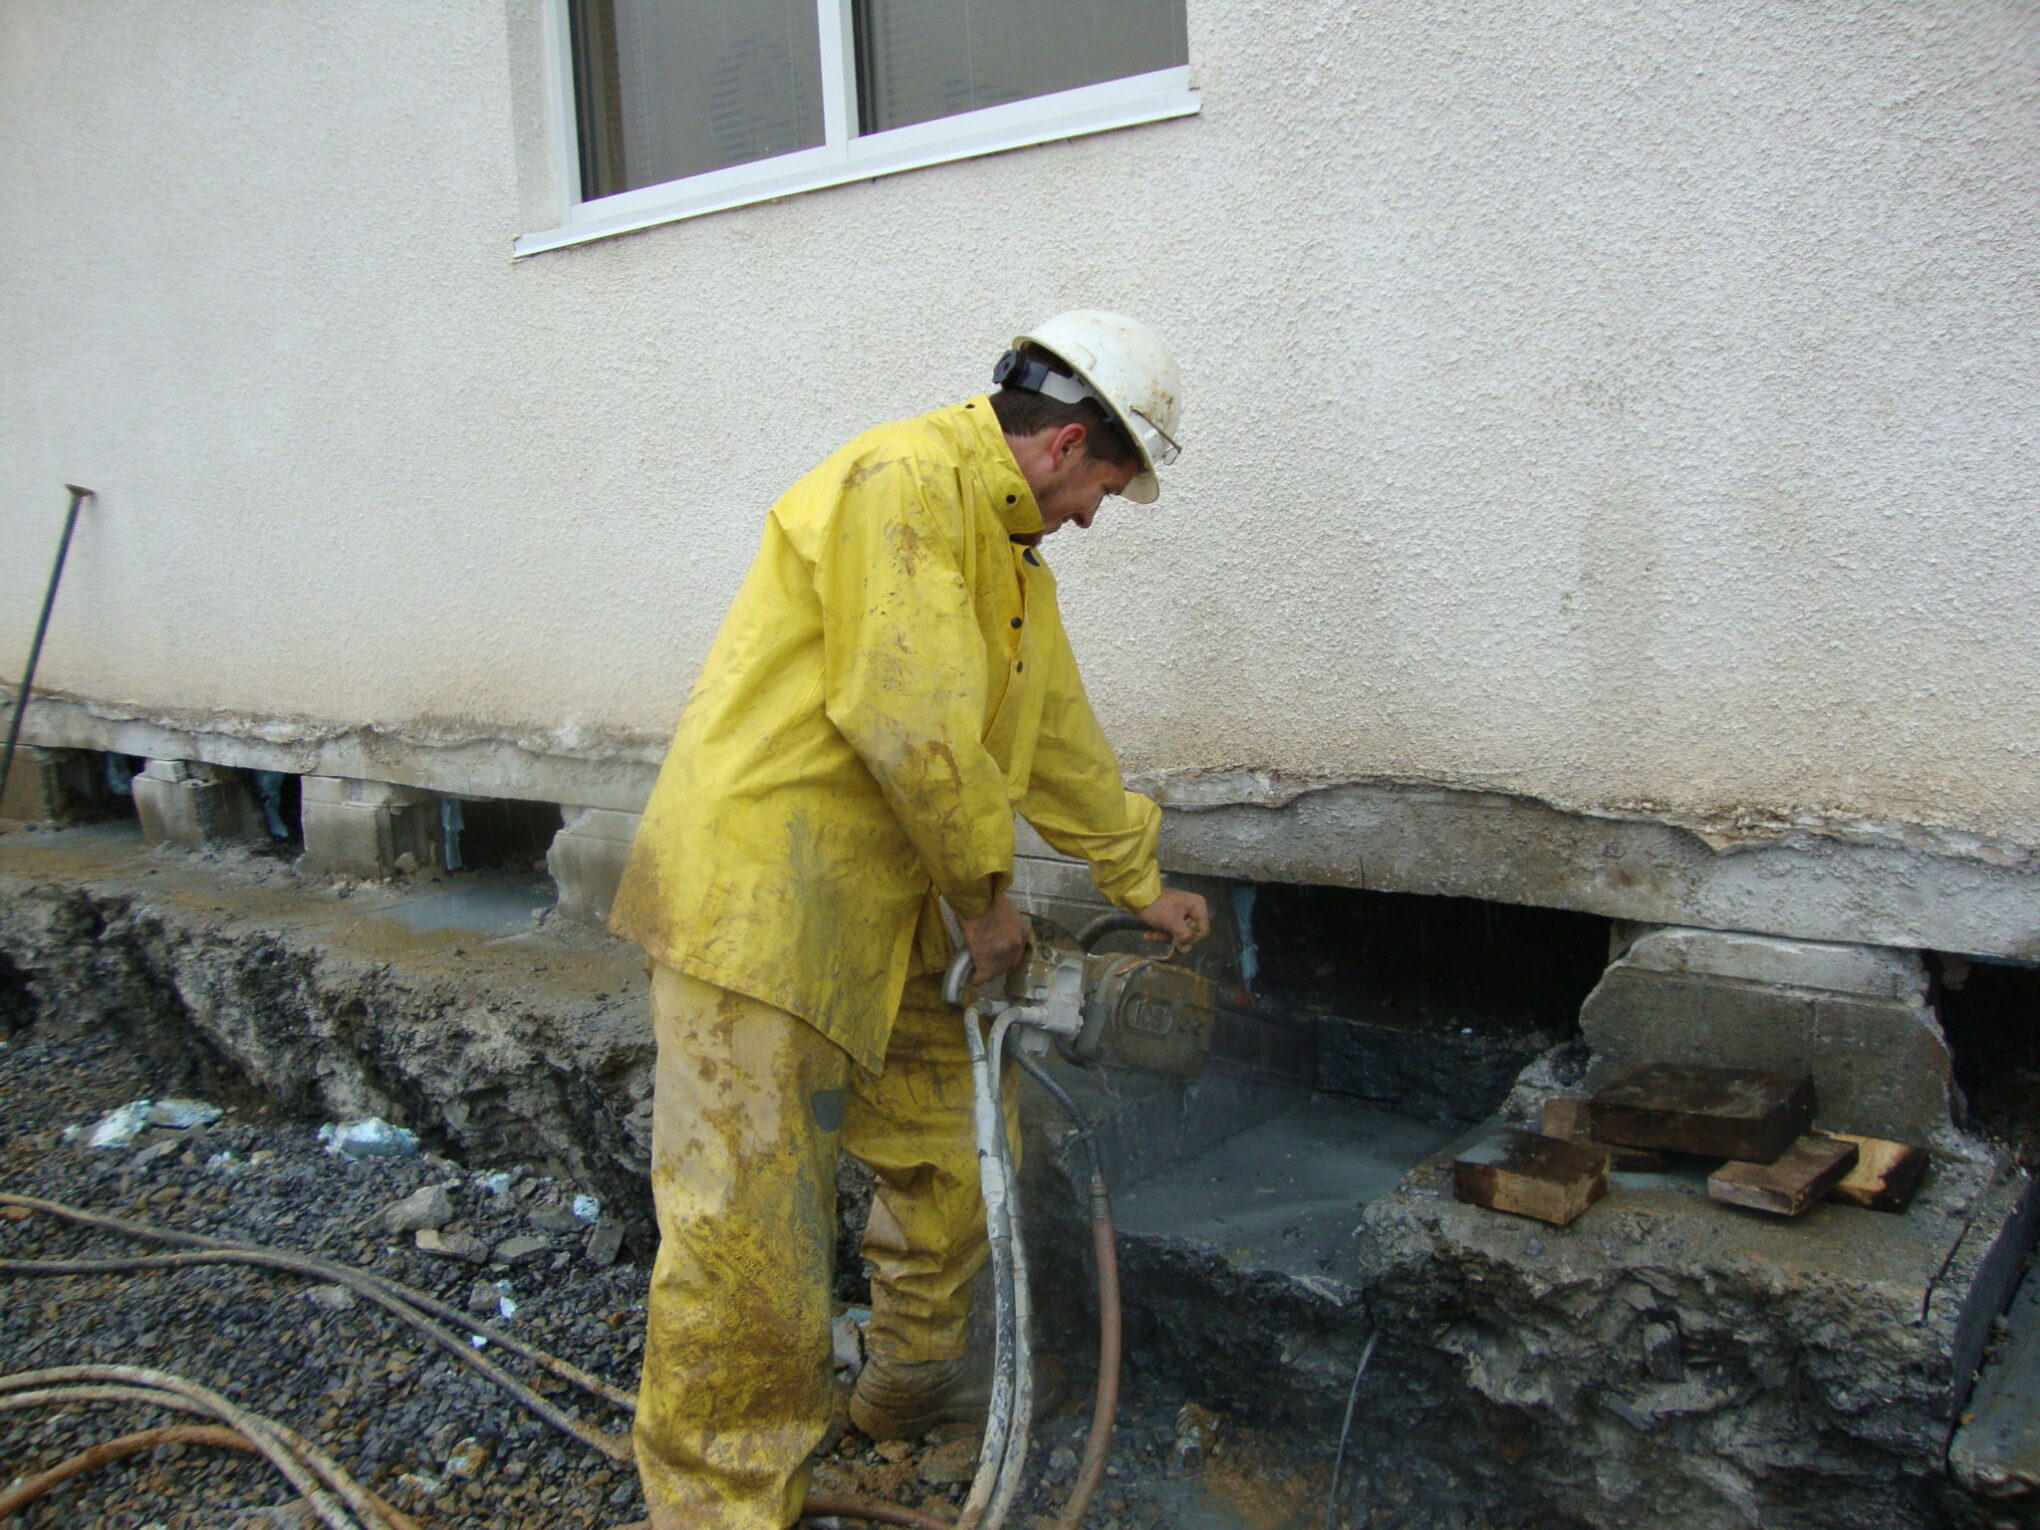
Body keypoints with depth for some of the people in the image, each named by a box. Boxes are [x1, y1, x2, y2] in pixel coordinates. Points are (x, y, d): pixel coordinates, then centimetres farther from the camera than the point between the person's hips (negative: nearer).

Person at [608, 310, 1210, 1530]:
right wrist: (985, 890, -9)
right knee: (748, 1233, -4)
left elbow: (1060, 734, 27)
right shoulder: (904, 482, -15)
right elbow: (911, 724, -22)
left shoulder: (1010, 552, 18)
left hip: (883, 918, 10)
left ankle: (913, 1377, 41)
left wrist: (1141, 881, 34)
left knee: (951, 1153, 20)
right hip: (756, 898, -10)